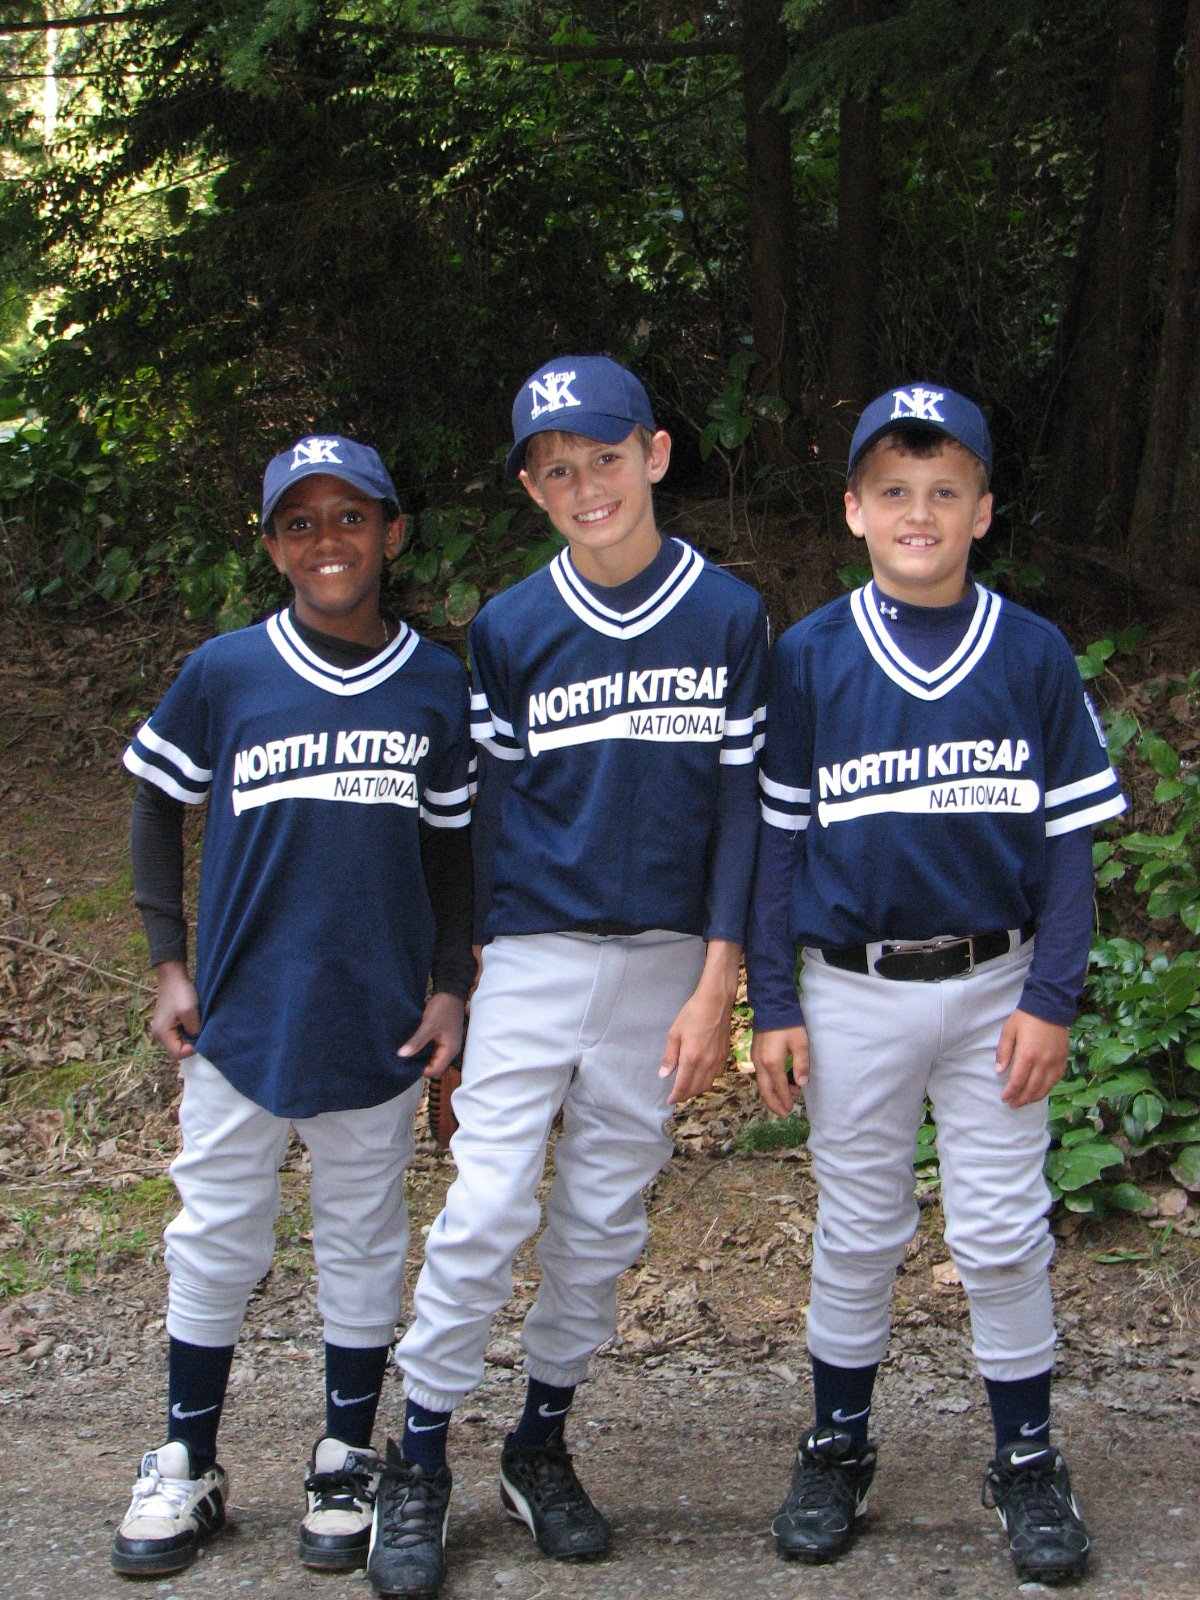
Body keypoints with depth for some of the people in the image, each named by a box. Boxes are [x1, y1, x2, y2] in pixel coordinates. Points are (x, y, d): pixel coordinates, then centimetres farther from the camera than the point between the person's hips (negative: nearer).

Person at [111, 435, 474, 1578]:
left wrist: (451, 986, 3)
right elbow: (158, 809, 8)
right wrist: (169, 962, 2)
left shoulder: (442, 687, 0)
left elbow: (452, 844, 10)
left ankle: (347, 1462, 26)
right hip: (240, 1015, -1)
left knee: (363, 1239, 12)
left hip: (381, 1024, 1)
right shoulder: (224, 673, -4)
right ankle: (187, 1463, 23)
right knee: (215, 1238, 8)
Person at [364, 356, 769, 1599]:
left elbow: (739, 802, 0)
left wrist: (717, 985, -6)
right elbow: (493, 805, 4)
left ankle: (542, 1445, 26)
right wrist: (469, 967, 3)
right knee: (485, 1214, -6)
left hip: (666, 962, 1)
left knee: (605, 1220, 10)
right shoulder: (508, 629, 0)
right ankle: (418, 1466, 7)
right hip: (534, 955, -1)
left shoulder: (729, 617, 0)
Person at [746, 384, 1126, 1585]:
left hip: (995, 985, 0)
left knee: (1004, 1233, 6)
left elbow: (1068, 840, 0)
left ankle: (1027, 1461, 22)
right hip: (853, 990, 0)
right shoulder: (808, 660, -3)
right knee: (856, 1229, 12)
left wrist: (1051, 999, -6)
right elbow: (775, 840, 1)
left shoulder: (1034, 655, -2)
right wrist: (772, 1005, -3)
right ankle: (837, 1447, 27)